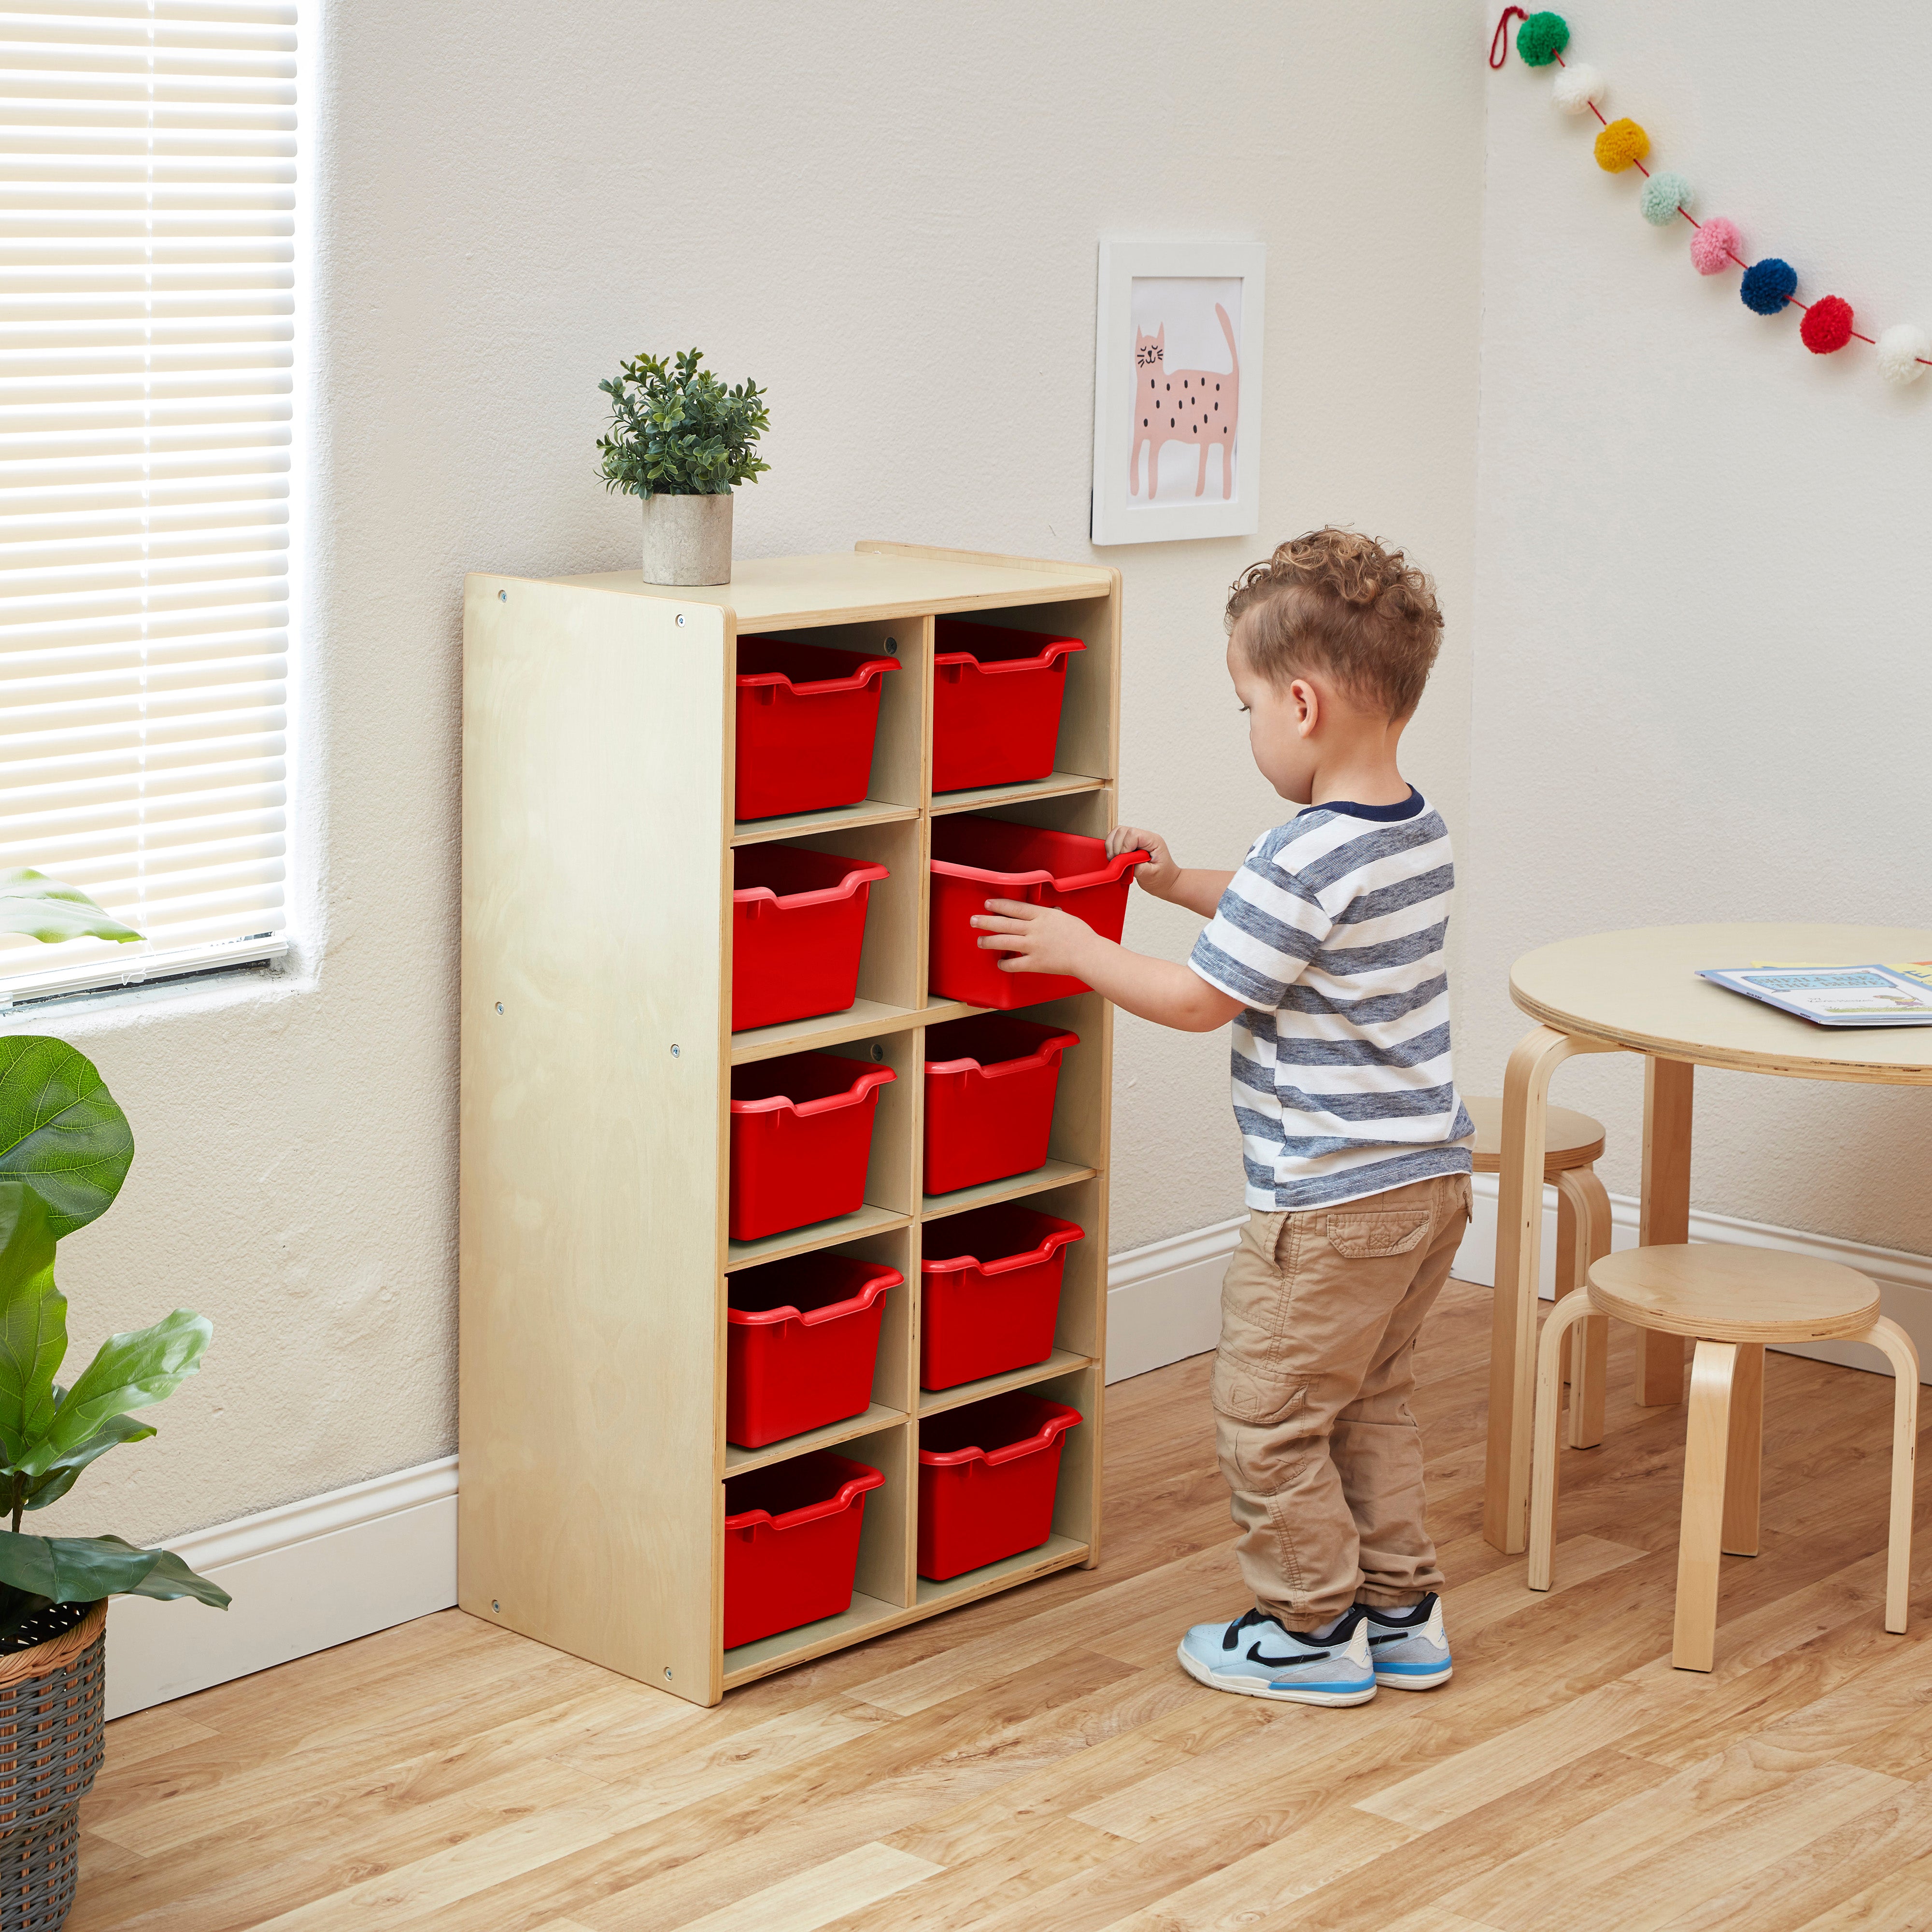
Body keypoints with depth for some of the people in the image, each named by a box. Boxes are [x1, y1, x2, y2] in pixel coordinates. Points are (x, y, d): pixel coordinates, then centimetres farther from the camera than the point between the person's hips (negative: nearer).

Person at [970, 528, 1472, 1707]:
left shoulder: (1306, 860, -24)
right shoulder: (1421, 836, 5)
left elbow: (1197, 1000, -15)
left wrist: (1079, 950, -2)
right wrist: (1180, 883, 22)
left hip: (1333, 1201, -9)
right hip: (1431, 1175, 9)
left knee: (1266, 1414, 5)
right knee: (1371, 1401, 22)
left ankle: (1314, 1631, 15)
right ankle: (1402, 1612, 28)